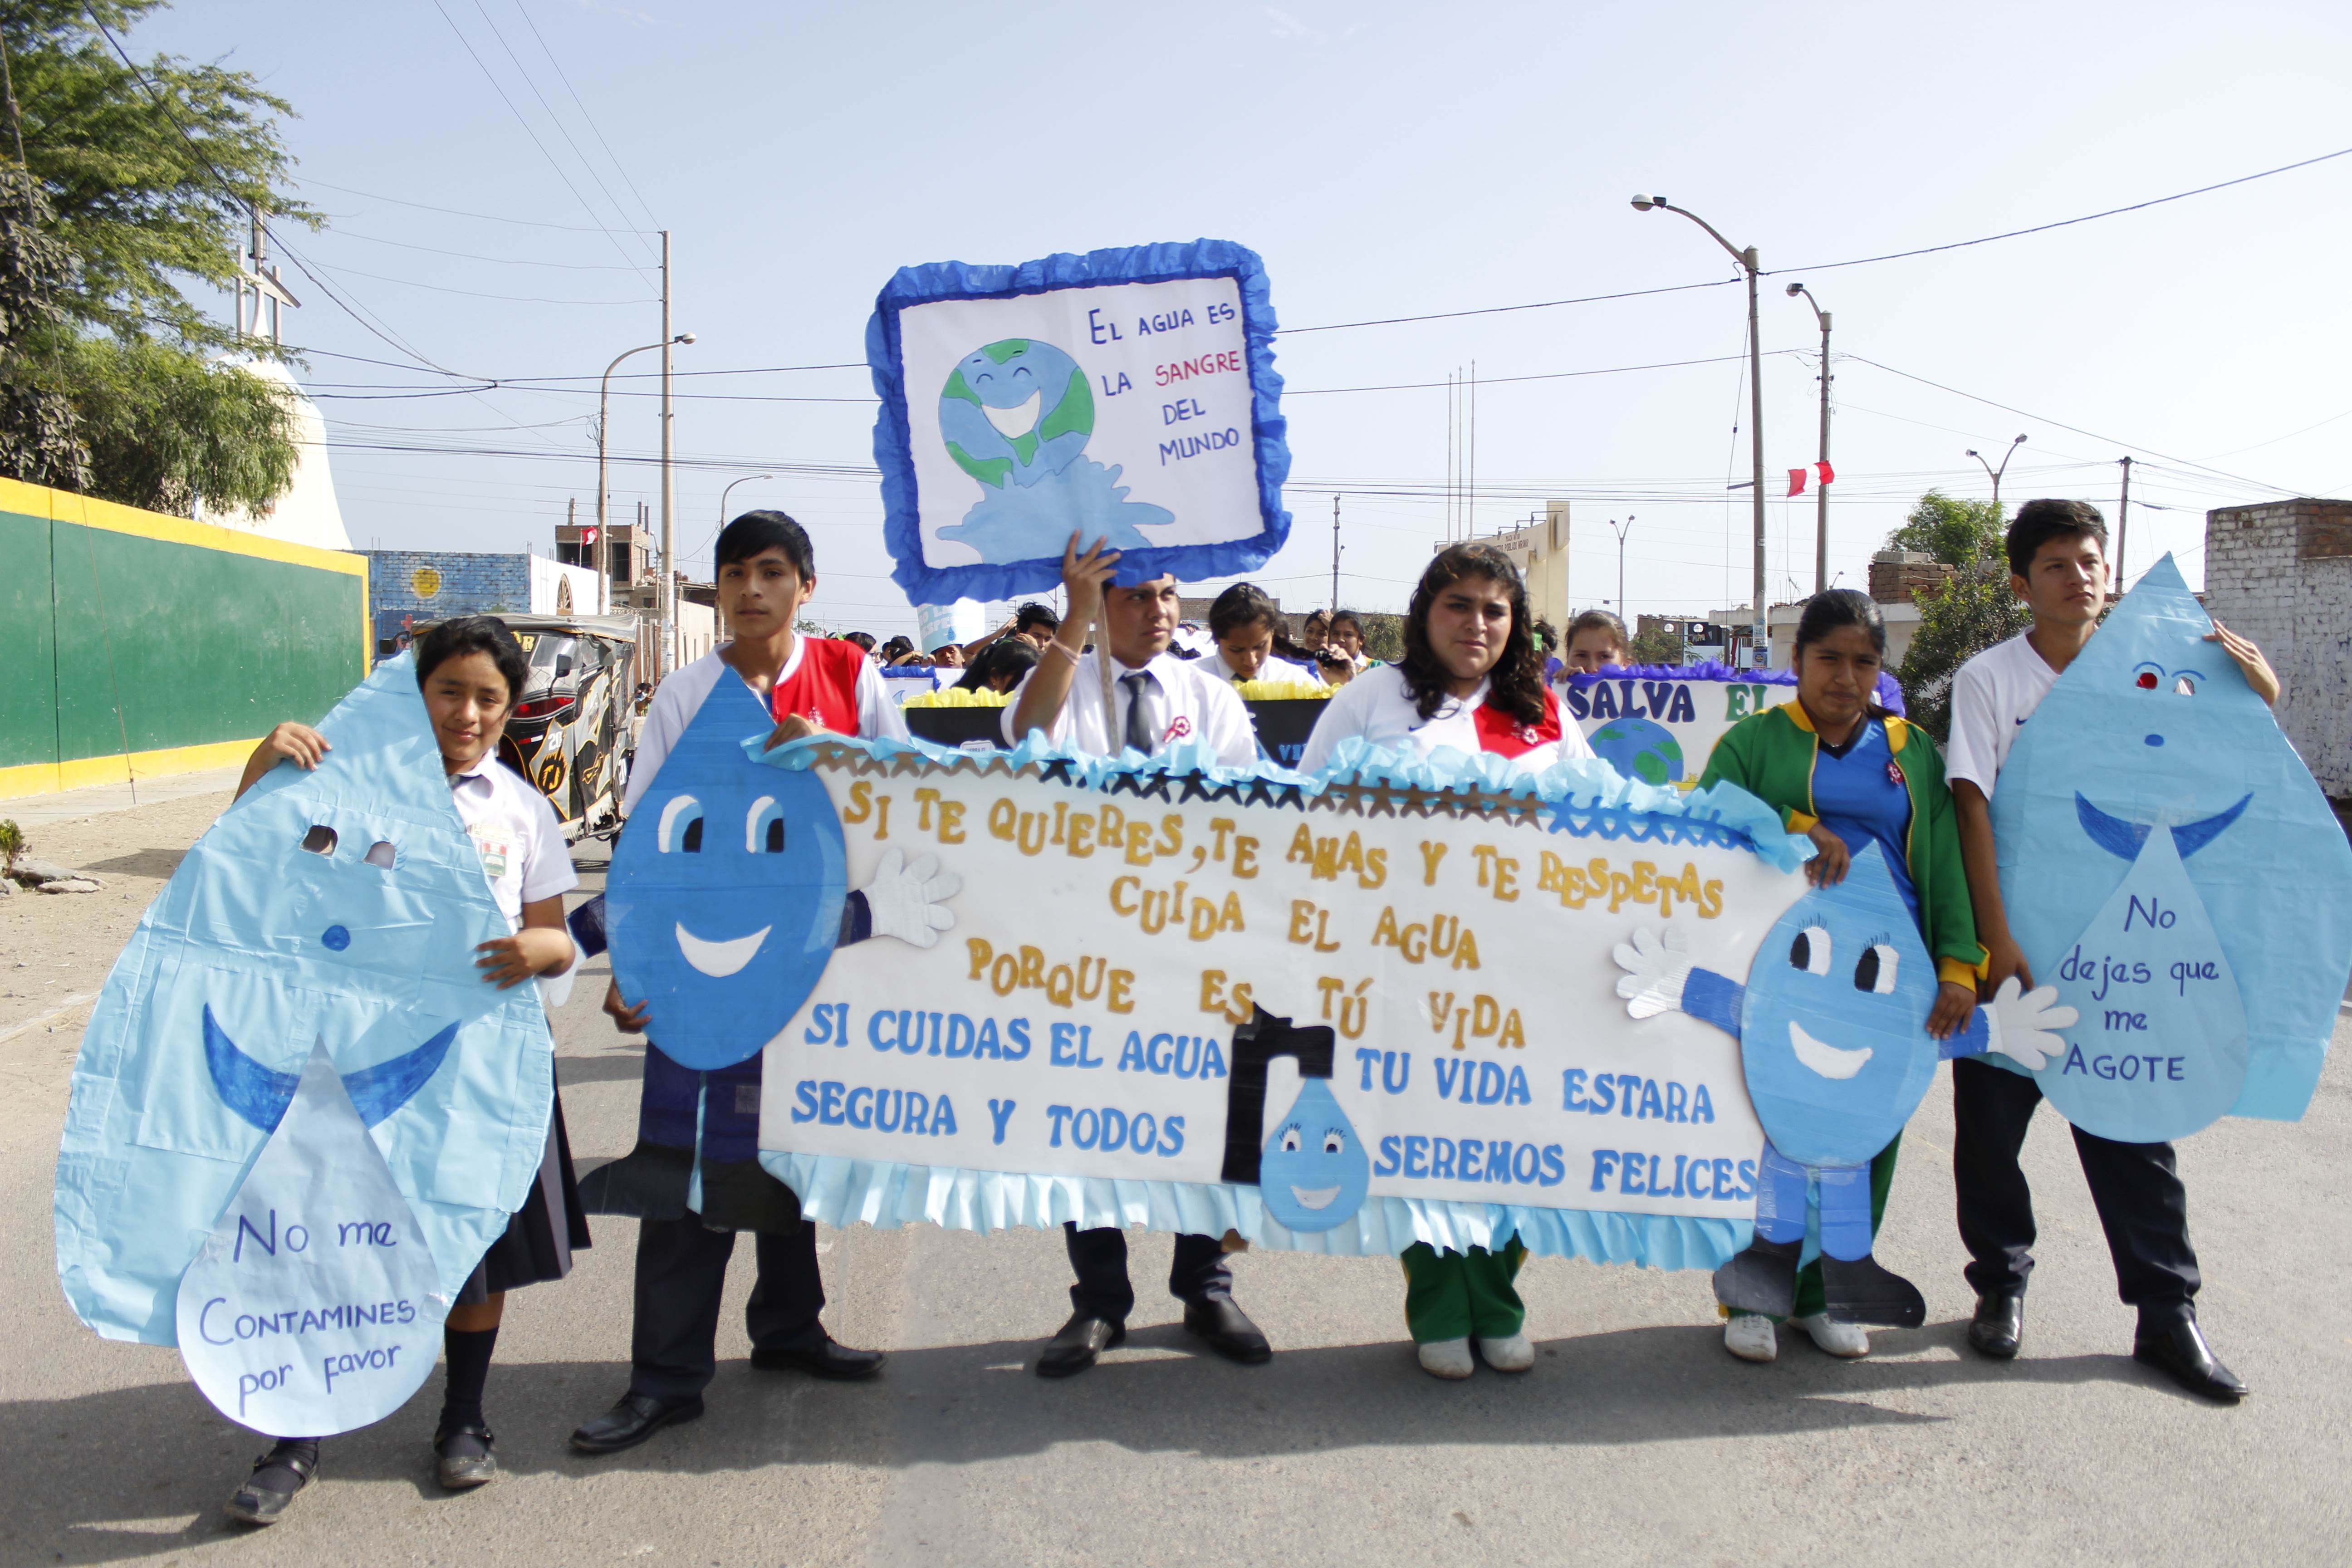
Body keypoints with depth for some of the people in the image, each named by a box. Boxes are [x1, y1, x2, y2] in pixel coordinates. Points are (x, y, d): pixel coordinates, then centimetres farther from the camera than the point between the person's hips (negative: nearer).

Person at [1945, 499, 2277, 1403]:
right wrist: (1994, 938, -17)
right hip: (2008, 940, -2)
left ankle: (2167, 1315, 15)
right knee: (1991, 1121, 6)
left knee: (2130, 1124, 5)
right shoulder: (1989, 679, -5)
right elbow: (1973, 809, -10)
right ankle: (2001, 1285, 25)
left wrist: (2258, 702, -13)